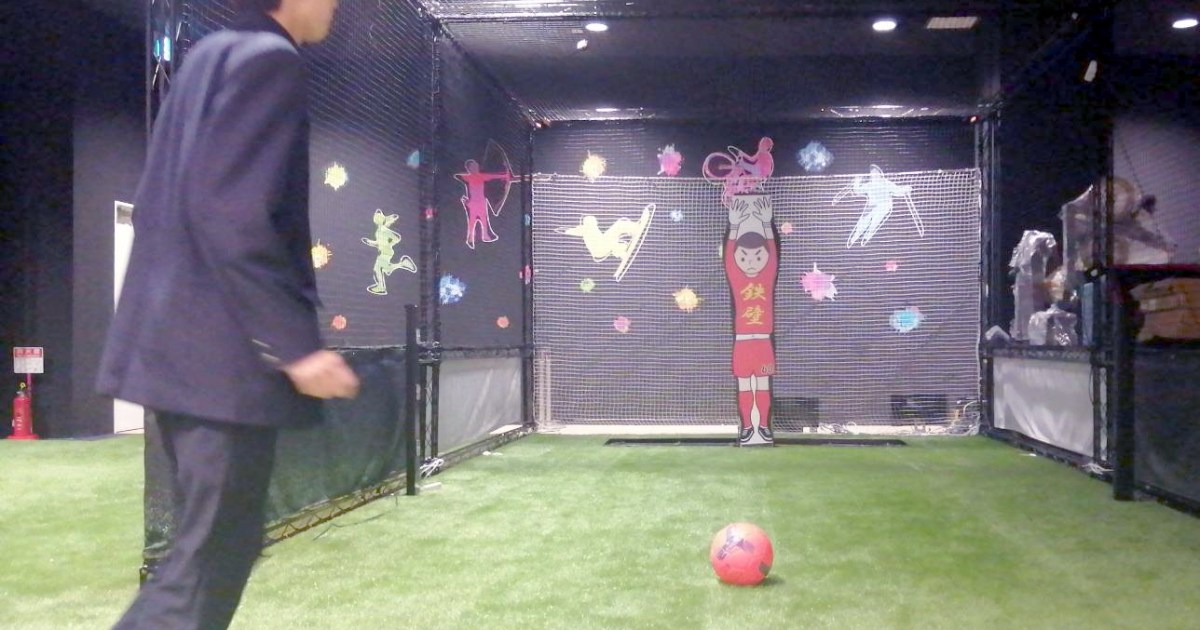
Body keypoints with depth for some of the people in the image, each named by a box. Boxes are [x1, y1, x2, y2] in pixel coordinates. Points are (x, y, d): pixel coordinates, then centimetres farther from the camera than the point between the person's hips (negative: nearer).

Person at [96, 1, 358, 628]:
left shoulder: (208, 56, 18)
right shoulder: (269, 59, -10)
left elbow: (156, 205, 19)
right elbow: (230, 211, -21)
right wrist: (295, 342, -21)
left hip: (177, 338, 10)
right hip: (223, 349, -10)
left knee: (209, 547, 18)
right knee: (211, 558, -3)